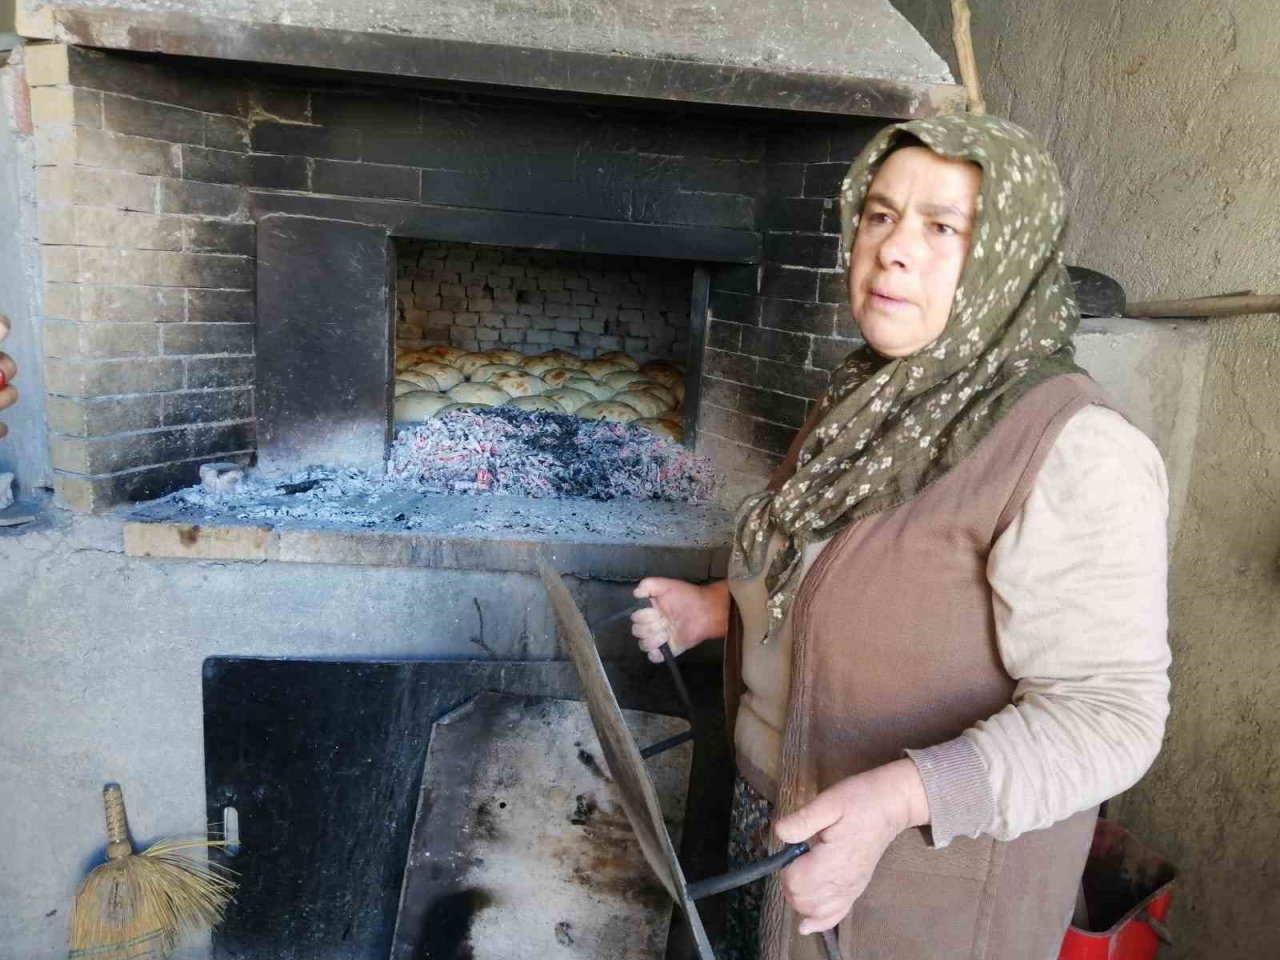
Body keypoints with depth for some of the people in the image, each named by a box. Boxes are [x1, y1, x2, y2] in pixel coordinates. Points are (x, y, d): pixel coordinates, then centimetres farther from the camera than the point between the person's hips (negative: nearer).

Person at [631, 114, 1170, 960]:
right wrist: (724, 606, 5)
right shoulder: (877, 399, 0)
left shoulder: (1076, 454, -25)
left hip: (922, 873, -7)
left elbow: (1107, 713, -25)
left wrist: (901, 796, -37)